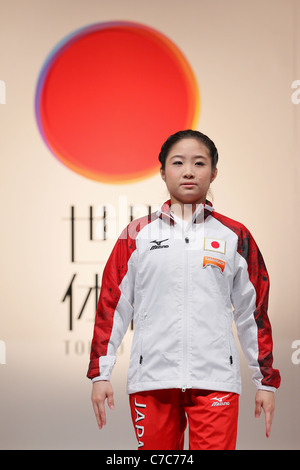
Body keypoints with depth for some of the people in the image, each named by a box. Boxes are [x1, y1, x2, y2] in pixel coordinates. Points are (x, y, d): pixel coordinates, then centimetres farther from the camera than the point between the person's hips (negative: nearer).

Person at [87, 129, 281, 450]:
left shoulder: (236, 237, 9)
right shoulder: (137, 235, 8)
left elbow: (253, 313, 11)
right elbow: (112, 306, 8)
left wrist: (266, 381, 10)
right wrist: (100, 374, 4)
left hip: (215, 379, 0)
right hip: (151, 378, 1)